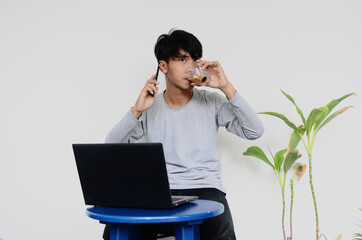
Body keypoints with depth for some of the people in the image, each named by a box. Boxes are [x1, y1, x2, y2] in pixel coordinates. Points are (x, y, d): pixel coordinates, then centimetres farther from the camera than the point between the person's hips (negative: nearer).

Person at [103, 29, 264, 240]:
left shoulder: (212, 103, 6)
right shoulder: (149, 108, 8)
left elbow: (255, 131, -6)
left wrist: (226, 87, -12)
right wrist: (136, 111, -13)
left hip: (205, 188, 0)